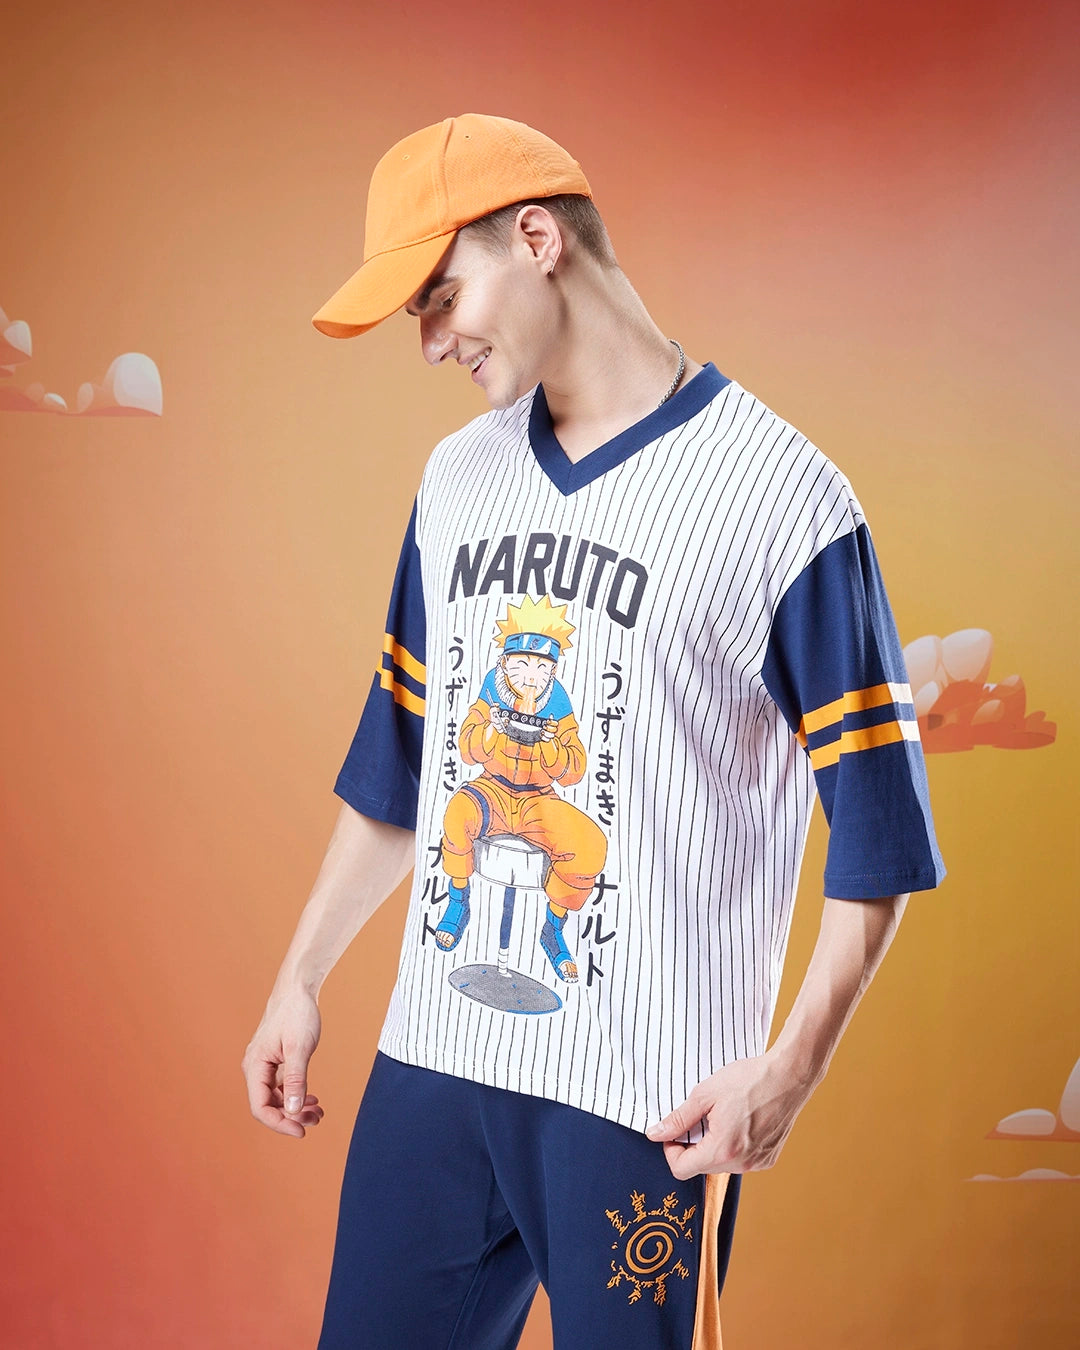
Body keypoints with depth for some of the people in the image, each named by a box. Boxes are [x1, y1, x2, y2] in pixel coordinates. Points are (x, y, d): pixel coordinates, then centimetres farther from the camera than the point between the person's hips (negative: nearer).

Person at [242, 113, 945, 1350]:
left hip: (651, 1100, -5)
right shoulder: (458, 480, 10)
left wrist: (792, 1063, -16)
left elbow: (874, 820, -8)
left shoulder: (780, 493, -10)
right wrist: (302, 980, 17)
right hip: (429, 1059, 6)